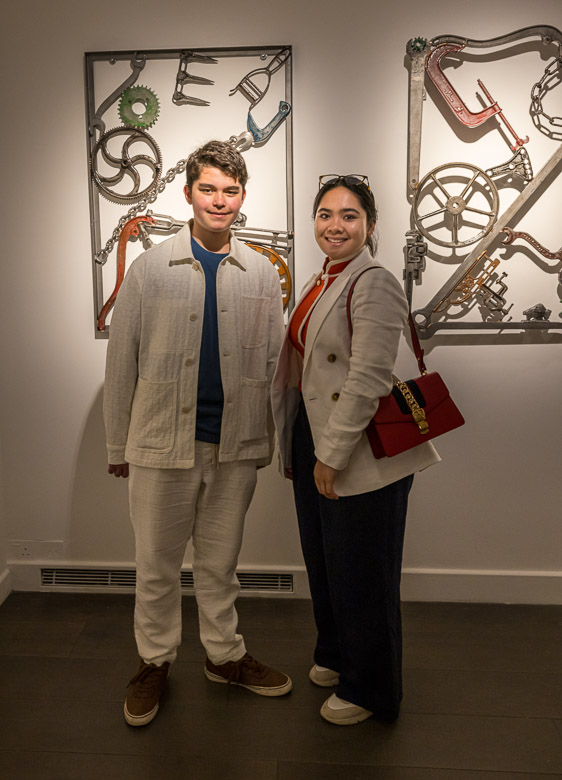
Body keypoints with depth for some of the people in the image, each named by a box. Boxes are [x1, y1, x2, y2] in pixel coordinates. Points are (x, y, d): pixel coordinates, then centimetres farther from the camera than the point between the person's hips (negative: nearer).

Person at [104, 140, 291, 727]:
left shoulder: (261, 274, 5)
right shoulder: (151, 269, -1)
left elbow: (273, 364, 7)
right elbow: (121, 362, 1)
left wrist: (280, 440, 4)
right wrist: (117, 444, 1)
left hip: (236, 443, 2)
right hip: (162, 442, -1)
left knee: (220, 561, 17)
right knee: (157, 563, 12)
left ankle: (224, 656, 36)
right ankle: (154, 662, 34)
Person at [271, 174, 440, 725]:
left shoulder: (374, 285, -17)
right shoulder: (321, 281, 11)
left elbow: (366, 381, -23)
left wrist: (332, 455, -19)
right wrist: (297, 446, 15)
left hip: (361, 453, -9)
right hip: (312, 437, 9)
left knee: (360, 572, 8)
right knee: (322, 561, 22)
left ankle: (368, 690, 31)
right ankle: (334, 655, 47)